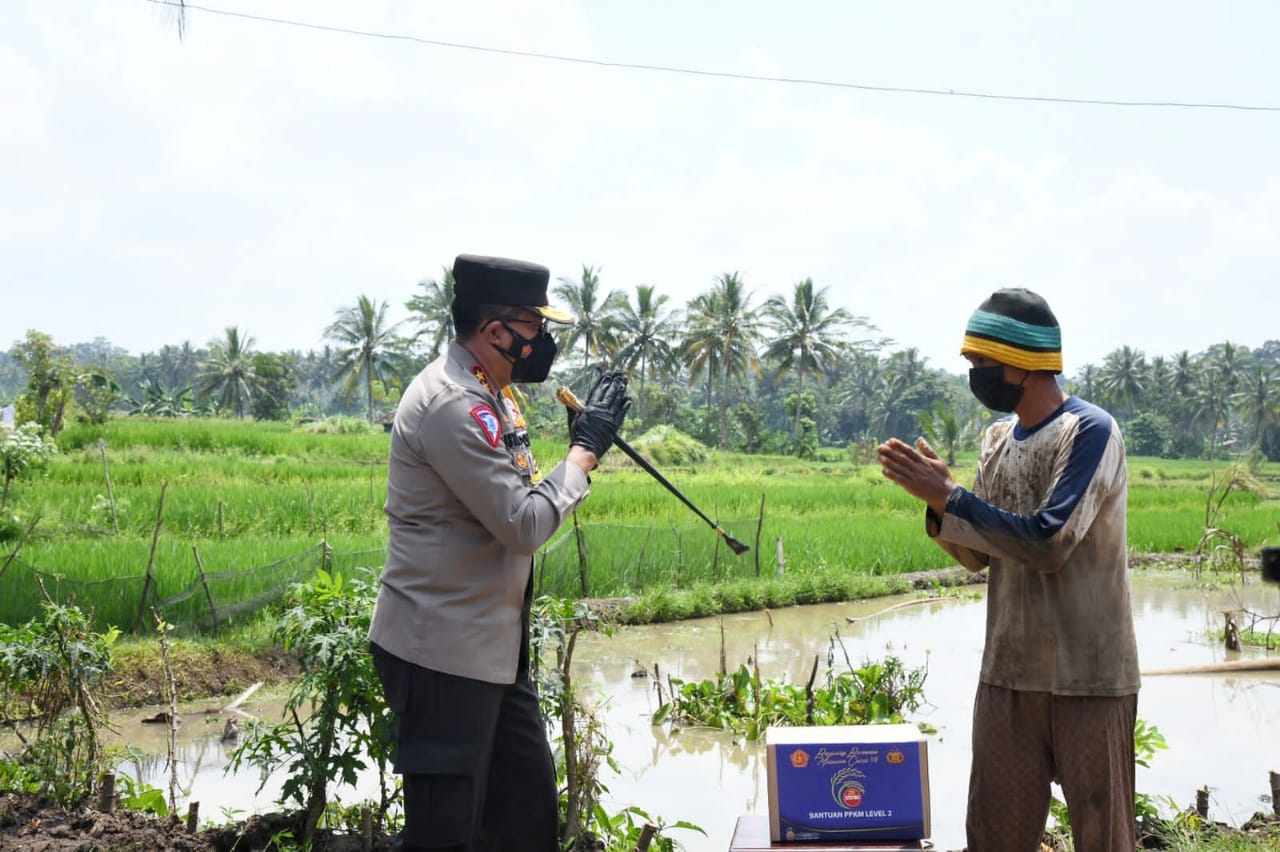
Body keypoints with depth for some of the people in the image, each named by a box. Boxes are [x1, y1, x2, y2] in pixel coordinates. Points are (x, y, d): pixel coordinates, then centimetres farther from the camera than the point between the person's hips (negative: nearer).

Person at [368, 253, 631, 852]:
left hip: (491, 646, 10)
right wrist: (586, 449, -13)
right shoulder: (451, 404, -21)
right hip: (444, 651, -10)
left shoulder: (486, 392, 12)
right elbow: (523, 523, -21)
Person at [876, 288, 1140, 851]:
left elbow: (1050, 544, -21)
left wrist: (949, 496, -17)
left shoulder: (1090, 432, -11)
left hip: (1088, 677, -6)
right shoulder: (997, 439, 10)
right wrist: (936, 501, -5)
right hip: (1009, 672, 6)